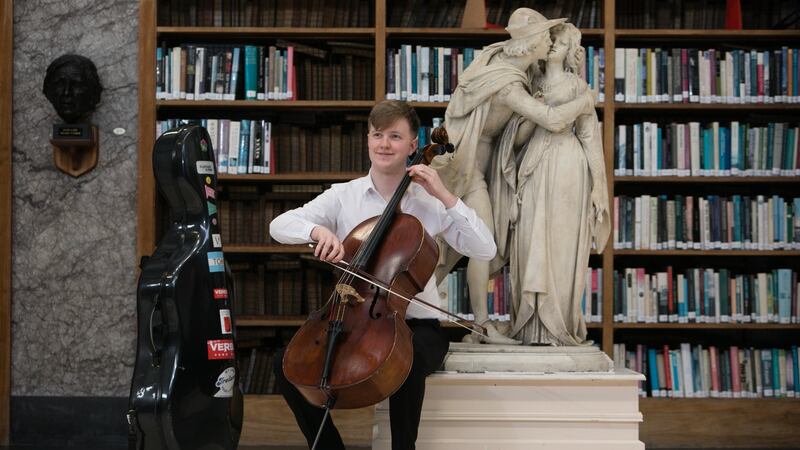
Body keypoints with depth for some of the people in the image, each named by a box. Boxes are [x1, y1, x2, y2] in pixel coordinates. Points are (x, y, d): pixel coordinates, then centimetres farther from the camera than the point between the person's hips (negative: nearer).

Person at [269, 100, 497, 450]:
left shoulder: (429, 202, 1)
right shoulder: (343, 195, 4)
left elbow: (486, 250, -7)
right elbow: (279, 226, -5)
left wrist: (445, 196, -12)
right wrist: (318, 230, -27)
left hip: (415, 325, -2)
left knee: (407, 359, -37)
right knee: (287, 363, -17)